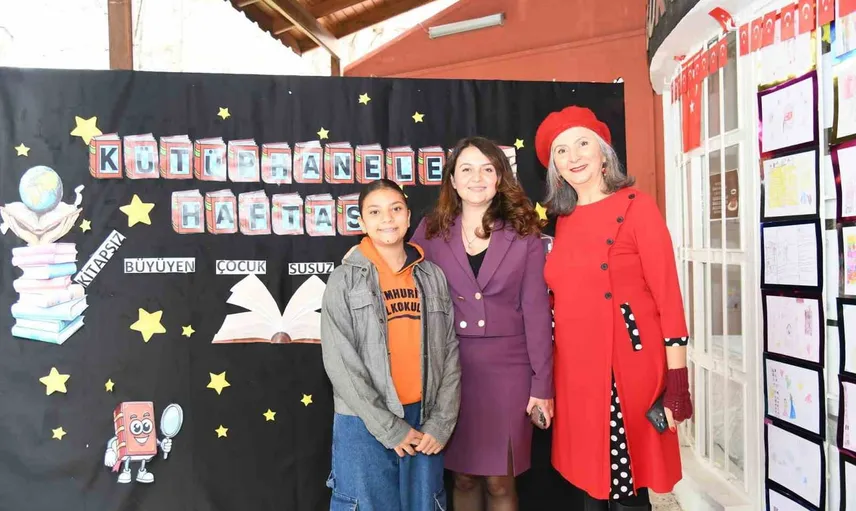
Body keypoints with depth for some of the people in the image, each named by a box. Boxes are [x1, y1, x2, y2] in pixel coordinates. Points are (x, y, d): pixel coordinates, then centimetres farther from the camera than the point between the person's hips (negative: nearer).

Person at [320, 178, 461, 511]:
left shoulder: (433, 276, 6)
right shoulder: (344, 280, -3)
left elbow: (450, 353, 4)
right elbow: (339, 362, -9)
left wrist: (441, 423, -4)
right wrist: (388, 427, -11)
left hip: (423, 420, 3)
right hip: (364, 423, -2)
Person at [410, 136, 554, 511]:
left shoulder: (524, 233, 0)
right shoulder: (431, 230, 2)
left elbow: (536, 310, -2)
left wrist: (542, 383, -4)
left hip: (506, 367, -1)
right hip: (450, 367, 1)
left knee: (500, 481, 8)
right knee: (463, 476, 13)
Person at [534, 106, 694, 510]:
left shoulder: (636, 207, -6)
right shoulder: (564, 220, 10)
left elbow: (667, 293, -10)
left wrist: (676, 382, -14)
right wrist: (548, 378, 10)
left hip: (627, 366, -5)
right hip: (576, 369, 6)